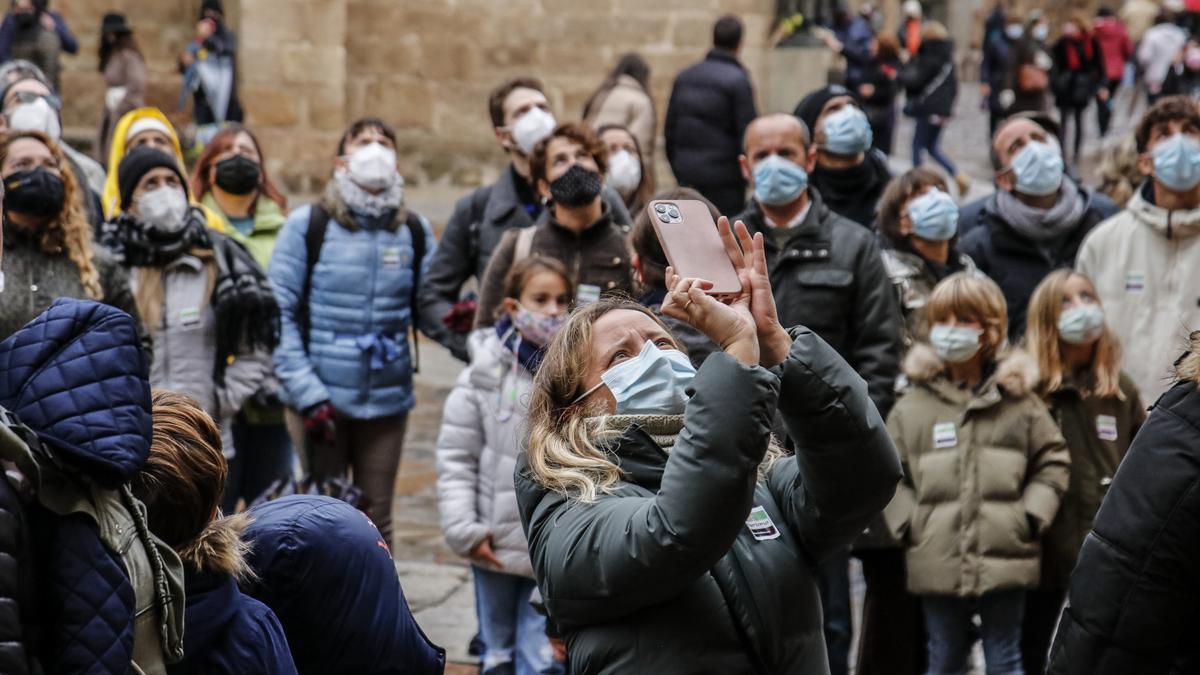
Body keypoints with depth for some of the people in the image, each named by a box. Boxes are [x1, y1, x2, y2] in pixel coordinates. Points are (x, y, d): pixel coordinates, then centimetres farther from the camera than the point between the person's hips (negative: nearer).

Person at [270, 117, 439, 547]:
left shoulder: (414, 230, 8)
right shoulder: (308, 224, -2)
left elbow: (427, 310, 7)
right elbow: (279, 314, -5)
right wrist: (307, 394, -13)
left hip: (388, 399, 3)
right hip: (320, 398, -3)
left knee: (376, 519, 11)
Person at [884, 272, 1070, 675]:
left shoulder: (1018, 399, 2)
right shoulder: (913, 403, 2)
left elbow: (1053, 461, 7)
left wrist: (1031, 516, -3)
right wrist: (907, 523, -4)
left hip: (1005, 563, -1)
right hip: (937, 564, 1)